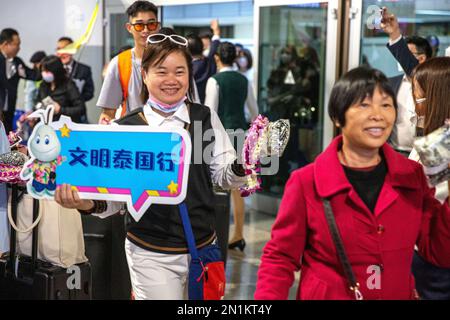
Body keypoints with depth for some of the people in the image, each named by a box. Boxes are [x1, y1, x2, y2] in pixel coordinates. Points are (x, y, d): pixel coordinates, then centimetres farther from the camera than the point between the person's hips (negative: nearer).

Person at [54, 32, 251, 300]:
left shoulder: (206, 118, 0)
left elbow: (223, 177, 4)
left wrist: (240, 166, -17)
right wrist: (90, 204, -21)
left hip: (203, 248, 3)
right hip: (151, 255, -3)